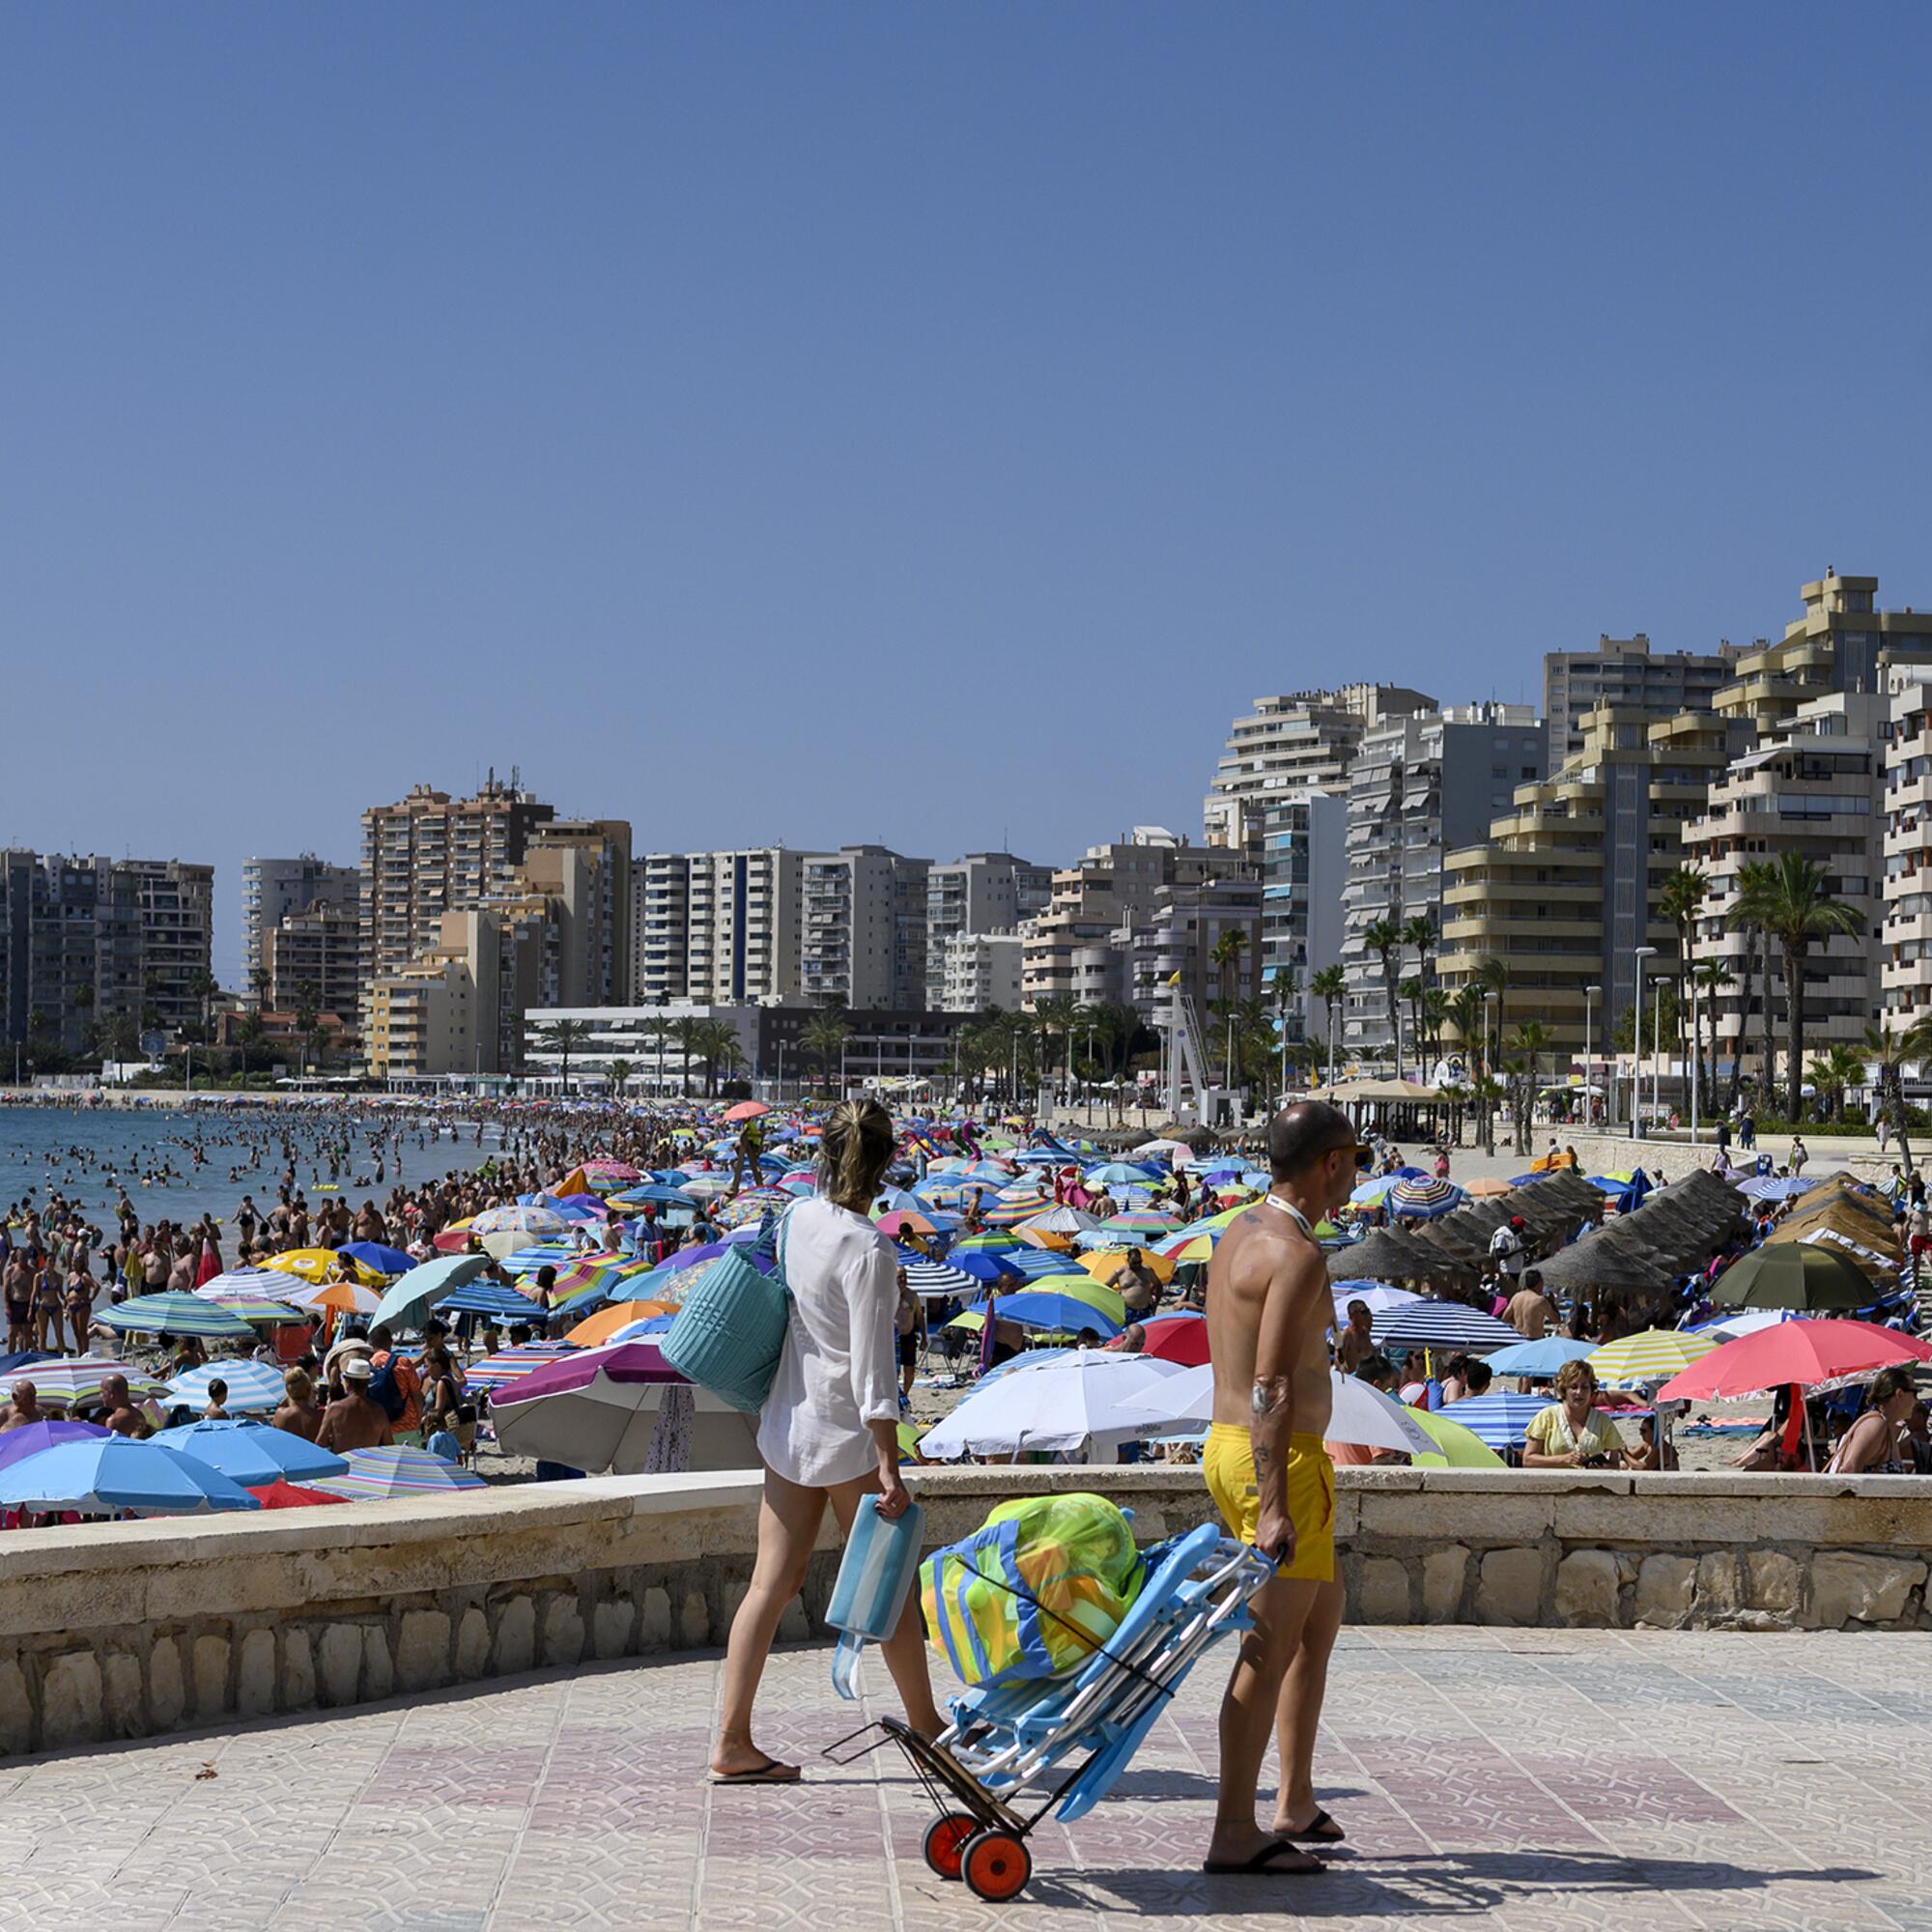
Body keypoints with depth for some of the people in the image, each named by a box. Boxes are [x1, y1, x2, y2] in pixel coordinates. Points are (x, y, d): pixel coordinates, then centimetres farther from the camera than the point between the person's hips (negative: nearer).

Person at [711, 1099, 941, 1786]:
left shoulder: (797, 1218, 1)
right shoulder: (868, 1248, -19)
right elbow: (872, 1369, -19)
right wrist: (889, 1468, -17)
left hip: (787, 1425, 6)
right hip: (844, 1432, -6)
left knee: (772, 1582, 7)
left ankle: (732, 1741, 4)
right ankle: (925, 1728, 23)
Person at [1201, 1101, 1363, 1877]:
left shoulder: (1240, 1235, 12)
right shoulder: (1298, 1255, -18)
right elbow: (1271, 1388, -24)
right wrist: (1274, 1508, -26)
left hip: (1228, 1445, 10)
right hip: (1281, 1462, -10)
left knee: (1321, 1617, 21)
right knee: (1271, 1650, -4)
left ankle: (1296, 1805, 25)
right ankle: (1235, 1834, 0)